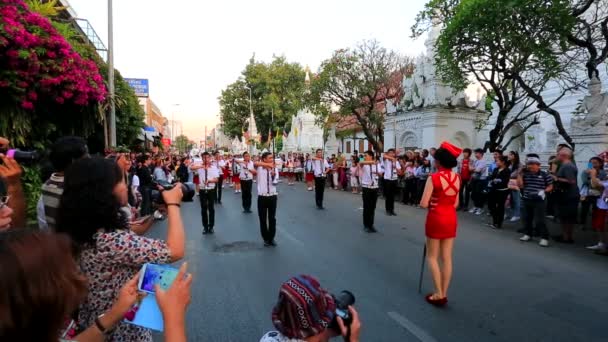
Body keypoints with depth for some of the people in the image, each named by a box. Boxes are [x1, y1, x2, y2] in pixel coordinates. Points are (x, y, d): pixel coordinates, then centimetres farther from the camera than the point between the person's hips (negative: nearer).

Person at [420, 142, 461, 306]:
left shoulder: (434, 178, -17)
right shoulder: (457, 178, 2)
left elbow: (423, 204, -18)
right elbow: (456, 203, 9)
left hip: (436, 218, -6)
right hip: (451, 218, 6)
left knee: (432, 257, 8)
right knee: (447, 257, 11)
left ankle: (438, 295, 8)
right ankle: (444, 294, 19)